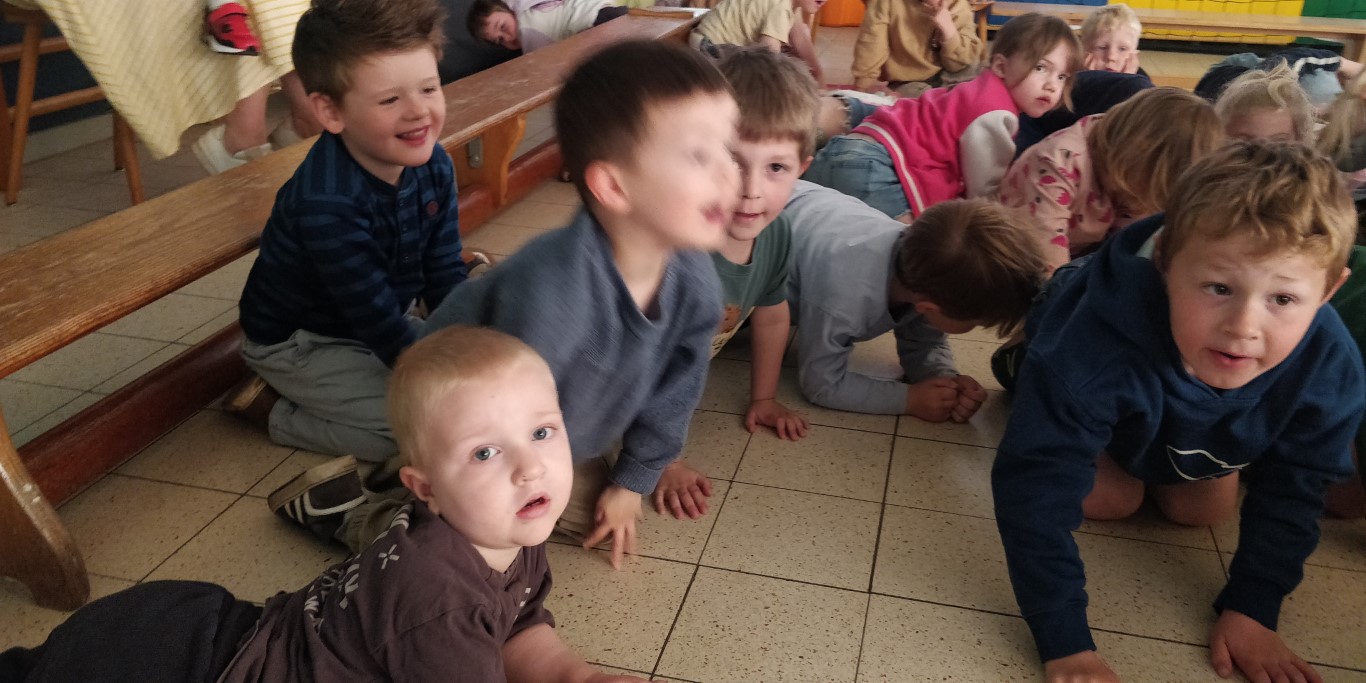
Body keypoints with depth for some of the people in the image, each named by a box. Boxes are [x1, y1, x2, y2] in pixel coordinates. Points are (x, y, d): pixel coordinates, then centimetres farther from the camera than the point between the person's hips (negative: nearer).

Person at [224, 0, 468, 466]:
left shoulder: (433, 165, -12)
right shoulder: (326, 203, -33)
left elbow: (444, 276, -6)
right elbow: (379, 323, -30)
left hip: (383, 319, 8)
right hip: (298, 344, -8)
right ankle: (276, 410, 0)